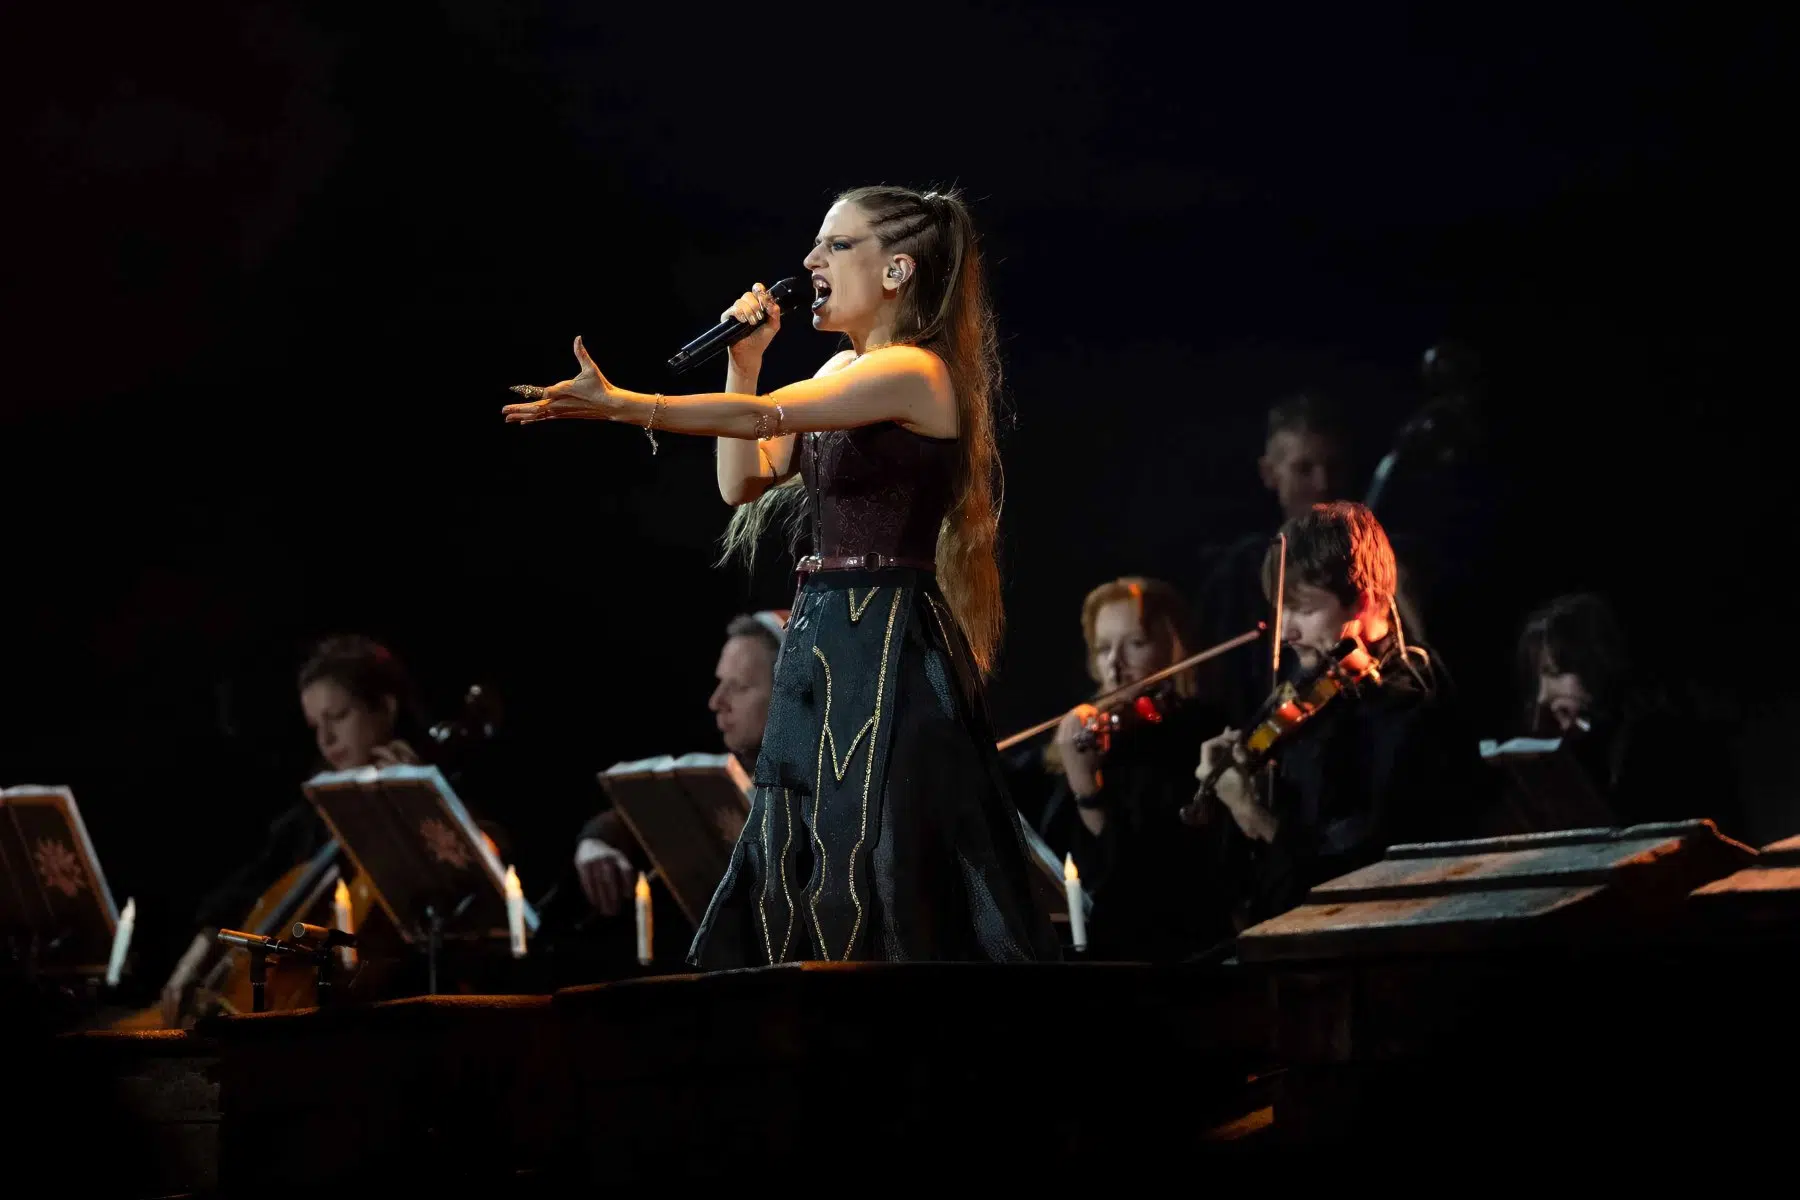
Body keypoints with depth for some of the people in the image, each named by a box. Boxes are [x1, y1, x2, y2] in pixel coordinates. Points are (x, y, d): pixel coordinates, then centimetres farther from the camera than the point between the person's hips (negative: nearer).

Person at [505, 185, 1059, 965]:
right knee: (796, 869, 7)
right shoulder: (842, 370, 16)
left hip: (887, 645, -9)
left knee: (872, 865, -8)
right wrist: (746, 358, 6)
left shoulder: (913, 372, -12)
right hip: (822, 639, 9)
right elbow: (743, 481, 15)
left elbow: (765, 417, -25)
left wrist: (621, 405, -33)